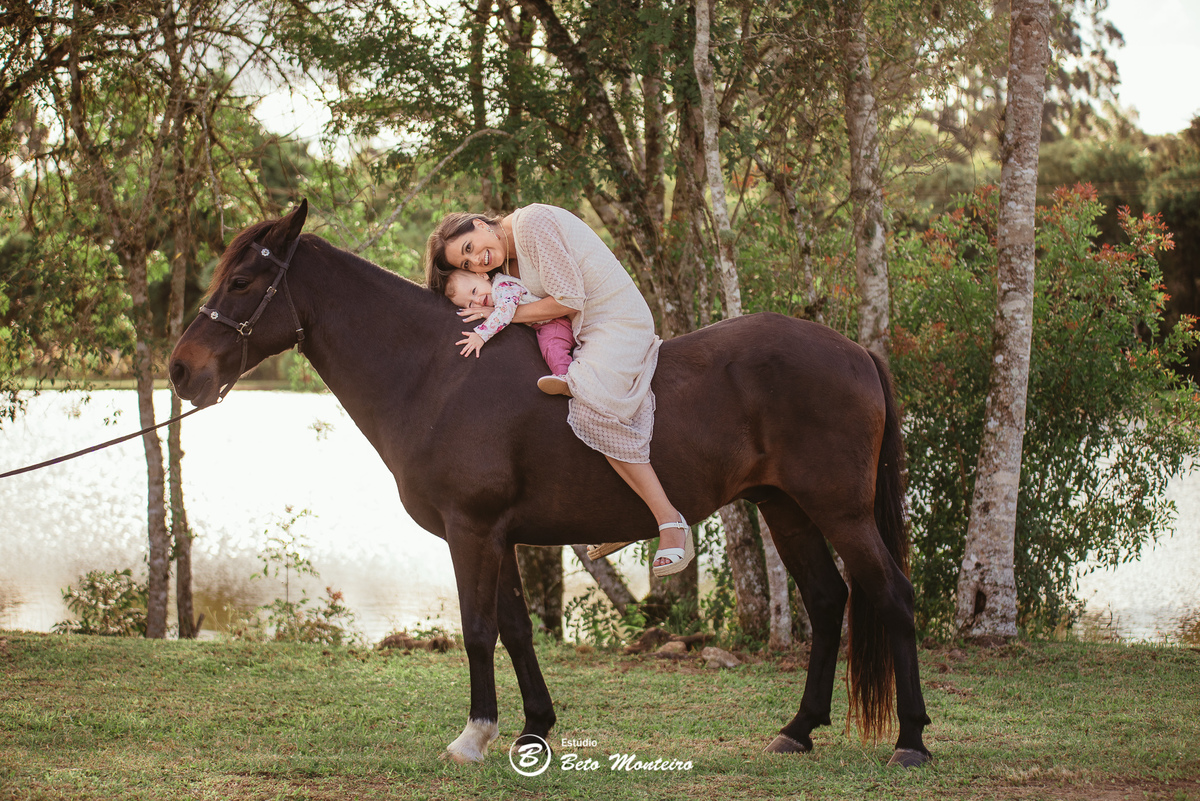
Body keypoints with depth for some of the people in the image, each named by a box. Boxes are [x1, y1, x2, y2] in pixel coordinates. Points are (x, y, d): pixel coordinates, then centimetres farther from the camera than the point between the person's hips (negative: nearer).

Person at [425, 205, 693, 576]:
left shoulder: (533, 222, -16)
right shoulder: (507, 261, 13)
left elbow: (568, 301, -17)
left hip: (619, 322, -10)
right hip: (579, 337, 10)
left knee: (594, 409, -30)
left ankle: (671, 522, -27)